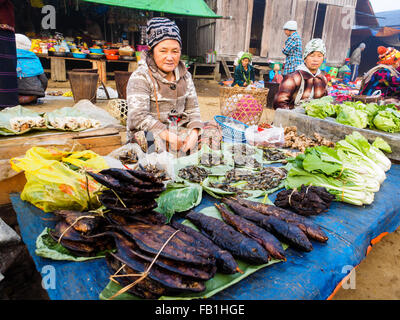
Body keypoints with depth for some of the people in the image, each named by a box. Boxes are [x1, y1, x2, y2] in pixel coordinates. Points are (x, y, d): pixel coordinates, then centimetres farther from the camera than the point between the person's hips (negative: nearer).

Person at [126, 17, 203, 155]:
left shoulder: (185, 76, 12)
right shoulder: (140, 77, -8)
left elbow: (192, 108, 9)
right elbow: (138, 117, -18)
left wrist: (194, 133, -12)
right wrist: (168, 136, -26)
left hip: (178, 129, 6)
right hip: (148, 133, -5)